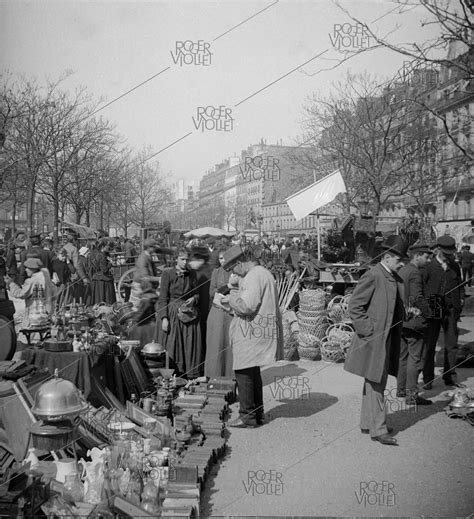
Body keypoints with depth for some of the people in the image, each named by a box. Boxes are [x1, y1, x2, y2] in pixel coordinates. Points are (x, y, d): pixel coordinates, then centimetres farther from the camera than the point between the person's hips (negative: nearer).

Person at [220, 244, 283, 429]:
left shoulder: (254, 276, -17)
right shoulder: (263, 273, 17)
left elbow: (247, 306, -24)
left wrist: (230, 299, -8)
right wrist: (237, 295, 15)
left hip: (252, 334, -11)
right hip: (256, 333, 11)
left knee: (244, 373, -4)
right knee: (252, 373, 17)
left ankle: (248, 417, 1)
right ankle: (257, 414, 25)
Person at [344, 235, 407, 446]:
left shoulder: (396, 278, 11)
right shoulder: (372, 276, -16)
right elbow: (355, 306, -17)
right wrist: (367, 330, -17)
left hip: (387, 340, 9)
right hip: (373, 340, -9)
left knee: (374, 383, 17)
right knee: (375, 385, -2)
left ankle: (367, 424, 28)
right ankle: (378, 429, 6)